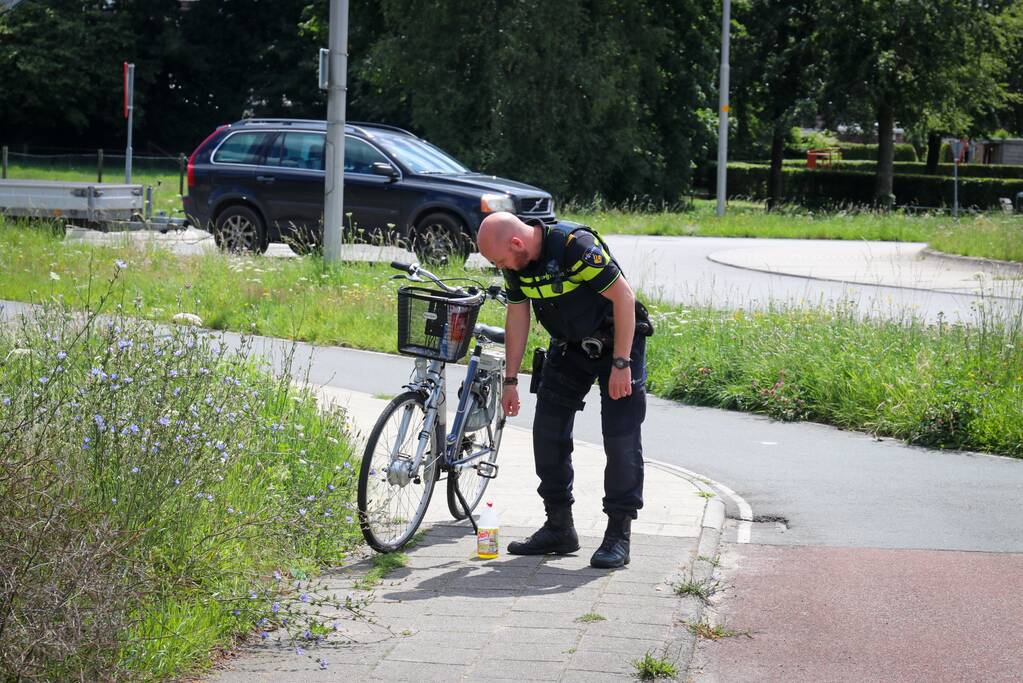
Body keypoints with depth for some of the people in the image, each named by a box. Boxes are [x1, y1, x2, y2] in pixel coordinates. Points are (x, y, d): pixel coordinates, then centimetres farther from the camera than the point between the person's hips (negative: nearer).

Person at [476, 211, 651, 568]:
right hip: (569, 346, 7)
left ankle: (618, 534, -5)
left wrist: (621, 364, -26)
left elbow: (624, 297, -27)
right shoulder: (516, 262, -7)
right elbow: (517, 319, 5)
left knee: (621, 438, -10)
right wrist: (511, 381, 6)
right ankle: (558, 528, 12)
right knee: (547, 432, 3)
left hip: (616, 341, -7)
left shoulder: (576, 245, -30)